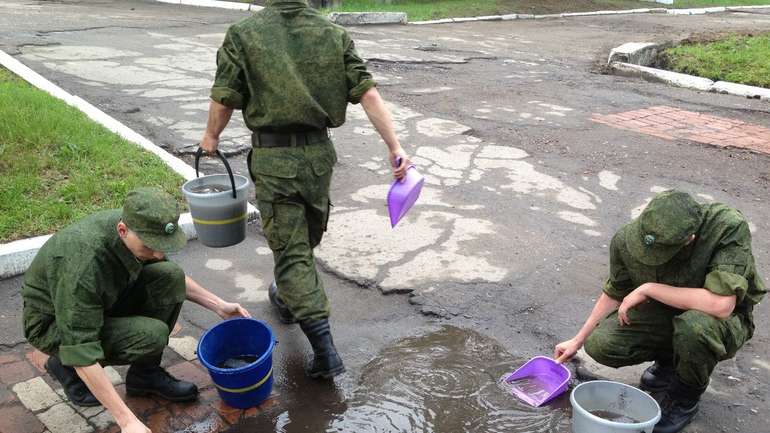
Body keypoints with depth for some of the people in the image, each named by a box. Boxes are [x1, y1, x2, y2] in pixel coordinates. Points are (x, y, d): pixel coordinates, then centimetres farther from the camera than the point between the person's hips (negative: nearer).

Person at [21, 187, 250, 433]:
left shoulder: (137, 227, -16)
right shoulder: (84, 262, -38)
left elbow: (166, 274, 6)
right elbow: (81, 350, -36)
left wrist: (218, 305, -1)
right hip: (53, 325, -6)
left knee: (170, 277, -16)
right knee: (152, 335, -28)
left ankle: (145, 374, 0)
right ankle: (67, 368, -1)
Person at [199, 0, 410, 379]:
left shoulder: (243, 34, -6)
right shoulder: (334, 35, 2)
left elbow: (224, 101, -4)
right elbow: (368, 94, -7)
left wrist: (211, 137, 15)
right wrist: (395, 147, -7)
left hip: (273, 159, -3)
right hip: (319, 153, 4)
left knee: (290, 251, 1)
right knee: (306, 239, 23)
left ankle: (324, 350, -4)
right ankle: (286, 299, 47)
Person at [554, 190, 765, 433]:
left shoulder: (729, 228, -32)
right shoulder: (626, 239, -18)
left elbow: (720, 305, -40)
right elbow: (614, 294, 1)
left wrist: (648, 289, -32)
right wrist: (577, 341, 4)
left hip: (722, 322, -3)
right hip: (662, 312, 4)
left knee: (695, 324, -39)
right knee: (600, 344, -19)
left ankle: (685, 399, -6)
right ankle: (668, 360, 13)